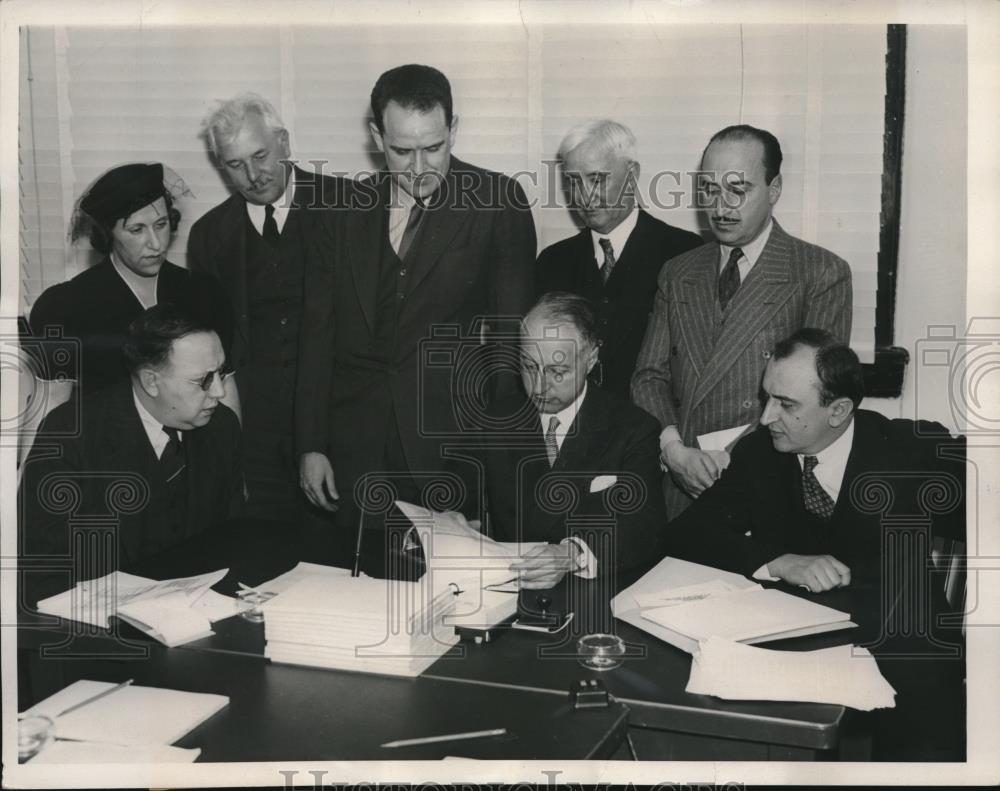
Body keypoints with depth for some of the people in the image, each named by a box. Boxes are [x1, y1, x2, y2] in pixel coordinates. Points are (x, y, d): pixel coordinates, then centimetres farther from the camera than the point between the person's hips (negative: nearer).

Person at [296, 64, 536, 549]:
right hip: (356, 447, 3)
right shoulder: (349, 210, 8)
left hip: (454, 439, -3)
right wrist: (310, 445, 5)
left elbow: (513, 327, -2)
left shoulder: (497, 203, -1)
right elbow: (319, 331, 9)